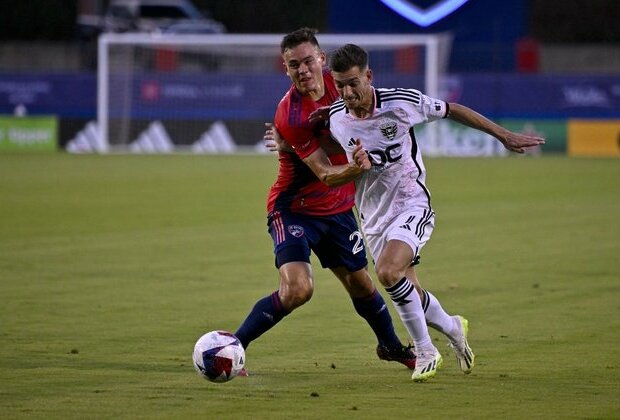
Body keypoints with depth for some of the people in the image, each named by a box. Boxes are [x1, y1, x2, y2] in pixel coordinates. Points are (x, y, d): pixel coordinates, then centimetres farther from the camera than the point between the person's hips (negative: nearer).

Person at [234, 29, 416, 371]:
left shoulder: (334, 82, -7)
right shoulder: (289, 116, -27)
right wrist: (356, 167, -46)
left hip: (337, 208, 6)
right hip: (294, 210, -6)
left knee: (360, 284, 16)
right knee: (298, 288, -24)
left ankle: (390, 346, 41)